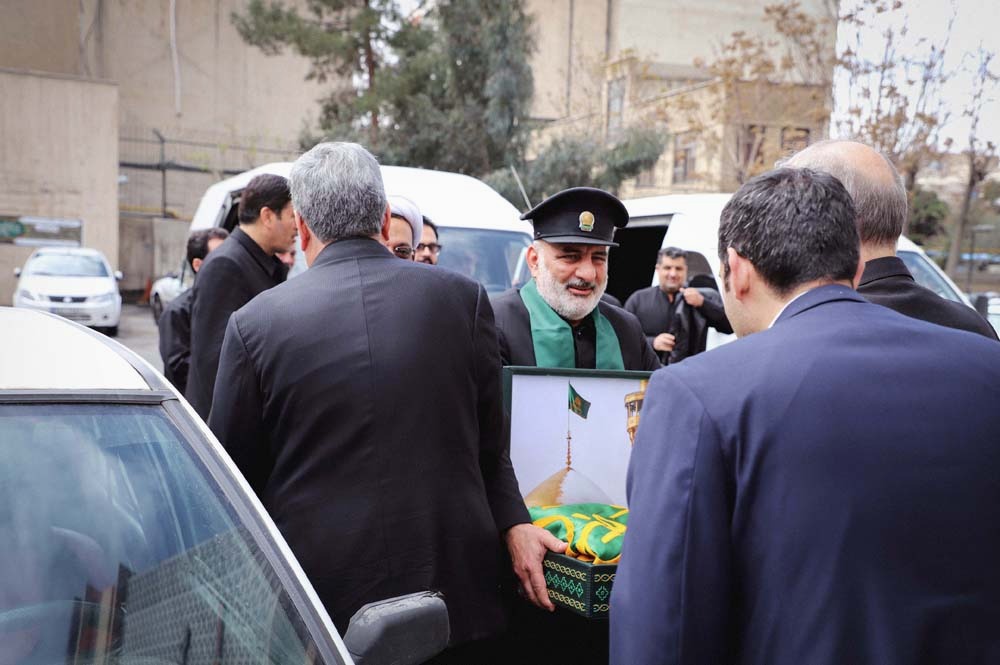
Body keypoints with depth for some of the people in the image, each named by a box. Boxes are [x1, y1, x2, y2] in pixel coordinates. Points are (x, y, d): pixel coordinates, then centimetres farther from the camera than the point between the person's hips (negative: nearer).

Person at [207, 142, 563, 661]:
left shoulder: (253, 323, -8)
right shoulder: (464, 298, -5)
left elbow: (232, 474, 1)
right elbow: (488, 445, -2)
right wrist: (512, 523, 6)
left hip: (314, 601, 0)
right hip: (454, 591, 1)